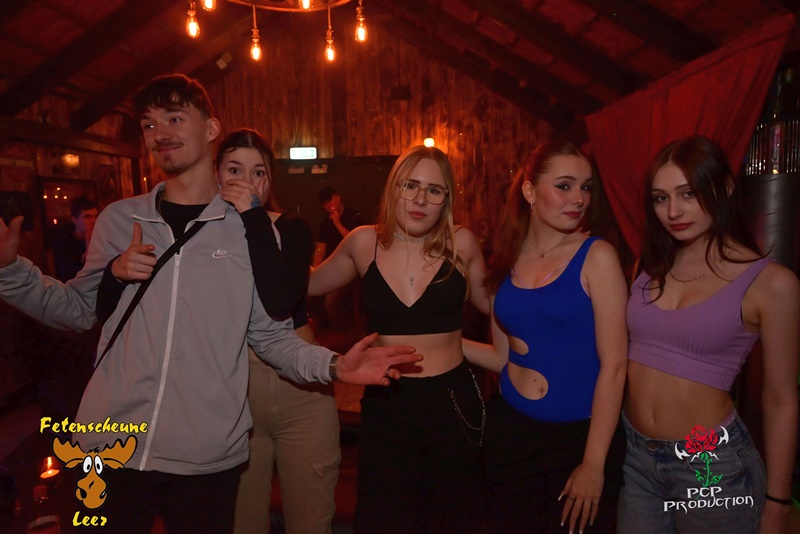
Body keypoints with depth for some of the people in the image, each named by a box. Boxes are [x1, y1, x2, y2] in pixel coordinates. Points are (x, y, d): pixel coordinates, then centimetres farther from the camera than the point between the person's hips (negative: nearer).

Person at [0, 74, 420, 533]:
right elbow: (79, 309, 13)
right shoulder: (118, 220, 4)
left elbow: (271, 336, -2)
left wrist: (333, 366, -18)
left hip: (204, 460, -2)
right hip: (109, 445, 2)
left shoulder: (251, 230, -4)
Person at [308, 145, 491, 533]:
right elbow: (309, 284, 12)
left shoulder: (461, 244, -5)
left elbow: (490, 304, 11)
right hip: (384, 405, 1)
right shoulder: (364, 243, -2)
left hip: (454, 403, 0)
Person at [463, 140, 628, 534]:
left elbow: (613, 365, -13)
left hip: (579, 435, -3)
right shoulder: (506, 263, 1)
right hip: (511, 432, 3)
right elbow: (504, 357, 8)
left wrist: (594, 463, -13)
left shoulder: (596, 257, -11)